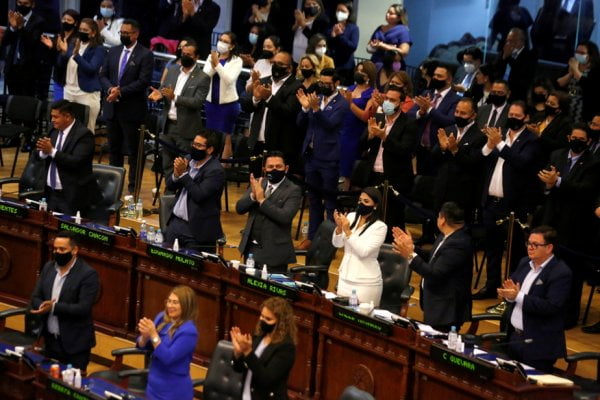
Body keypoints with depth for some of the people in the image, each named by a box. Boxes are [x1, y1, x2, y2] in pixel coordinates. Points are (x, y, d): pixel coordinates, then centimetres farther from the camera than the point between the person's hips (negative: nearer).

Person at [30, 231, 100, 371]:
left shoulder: (88, 274, -15)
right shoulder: (48, 267, 6)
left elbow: (83, 308, -21)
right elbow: (35, 297, 6)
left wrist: (54, 307, -26)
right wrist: (44, 307, -17)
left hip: (75, 343, -6)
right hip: (50, 340, 6)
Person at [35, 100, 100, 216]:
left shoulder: (83, 134, -13)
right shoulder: (55, 132, 10)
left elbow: (76, 162, -24)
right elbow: (41, 157, 10)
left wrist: (52, 151, -26)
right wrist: (44, 151, -13)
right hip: (51, 193, 7)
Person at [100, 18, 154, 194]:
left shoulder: (145, 55, -8)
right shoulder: (113, 52, 11)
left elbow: (143, 81, -15)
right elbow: (103, 75, 11)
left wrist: (121, 91, -18)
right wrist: (110, 88, -10)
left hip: (131, 110, -6)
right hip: (112, 107, 6)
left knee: (133, 151, 0)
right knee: (114, 148, 13)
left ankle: (133, 186, 6)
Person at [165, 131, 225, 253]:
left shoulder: (216, 171, -14)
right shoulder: (189, 160, 8)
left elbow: (199, 195, -23)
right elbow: (170, 186, 11)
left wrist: (183, 174, -19)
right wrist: (176, 174, -11)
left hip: (197, 228, -7)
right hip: (175, 222, 7)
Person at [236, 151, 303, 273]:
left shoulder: (293, 190, -9)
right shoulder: (257, 183, 8)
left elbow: (285, 217, -22)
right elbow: (239, 208, 1)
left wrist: (262, 200, -22)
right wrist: (253, 195, -18)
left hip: (273, 252, -5)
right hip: (250, 248, 6)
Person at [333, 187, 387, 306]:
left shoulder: (380, 227, -12)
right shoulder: (351, 217, 4)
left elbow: (363, 251, -19)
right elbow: (337, 244, 4)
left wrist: (347, 231, -21)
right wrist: (339, 227, -15)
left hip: (366, 282, -6)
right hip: (345, 277, 6)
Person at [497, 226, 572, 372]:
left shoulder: (561, 273, -17)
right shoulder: (524, 263, 8)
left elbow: (551, 306, -24)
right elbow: (510, 286, 11)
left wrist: (518, 297, -28)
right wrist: (508, 292, -14)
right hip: (513, 336, 8)